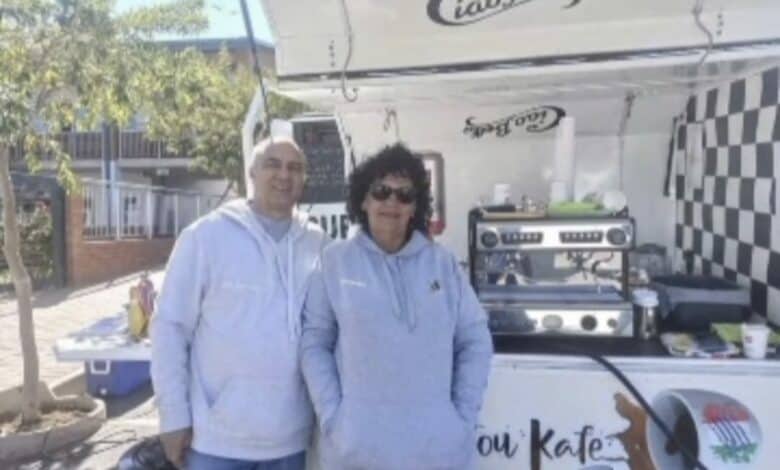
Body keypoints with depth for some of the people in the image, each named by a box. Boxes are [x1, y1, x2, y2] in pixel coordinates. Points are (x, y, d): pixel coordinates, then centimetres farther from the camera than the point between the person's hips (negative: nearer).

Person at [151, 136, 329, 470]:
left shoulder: (318, 244, 1)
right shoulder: (207, 235, -8)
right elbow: (170, 327, -6)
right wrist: (174, 416, -7)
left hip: (292, 439, 3)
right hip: (217, 439, -3)